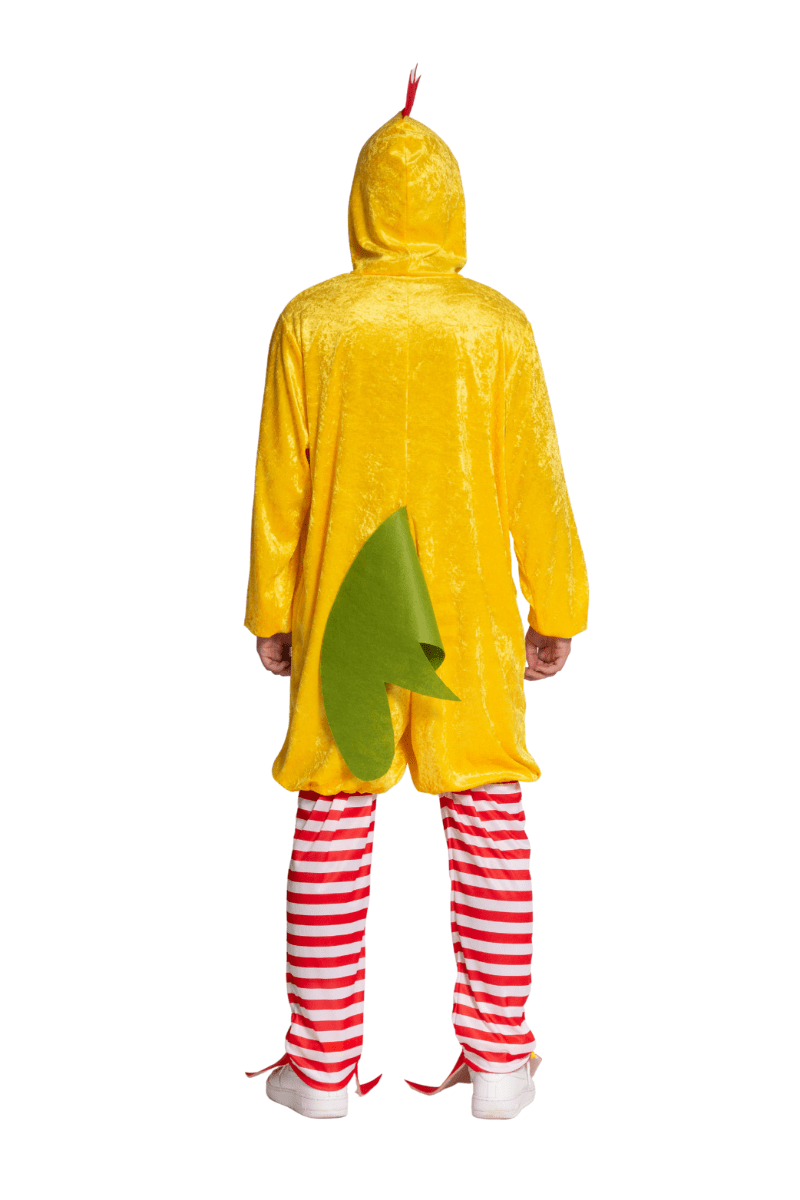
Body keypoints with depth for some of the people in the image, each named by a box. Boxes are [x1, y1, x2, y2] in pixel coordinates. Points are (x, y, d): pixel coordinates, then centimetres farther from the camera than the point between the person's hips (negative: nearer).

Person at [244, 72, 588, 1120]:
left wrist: (270, 612, 7)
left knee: (331, 828, 8)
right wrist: (557, 612, 7)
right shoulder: (498, 328, -3)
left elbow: (280, 485, -1)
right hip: (469, 612, 0)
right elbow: (536, 486, -2)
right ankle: (498, 1061, 17)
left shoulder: (309, 322, -3)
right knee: (488, 823, 9)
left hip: (342, 610, 0)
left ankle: (321, 1067, 18)